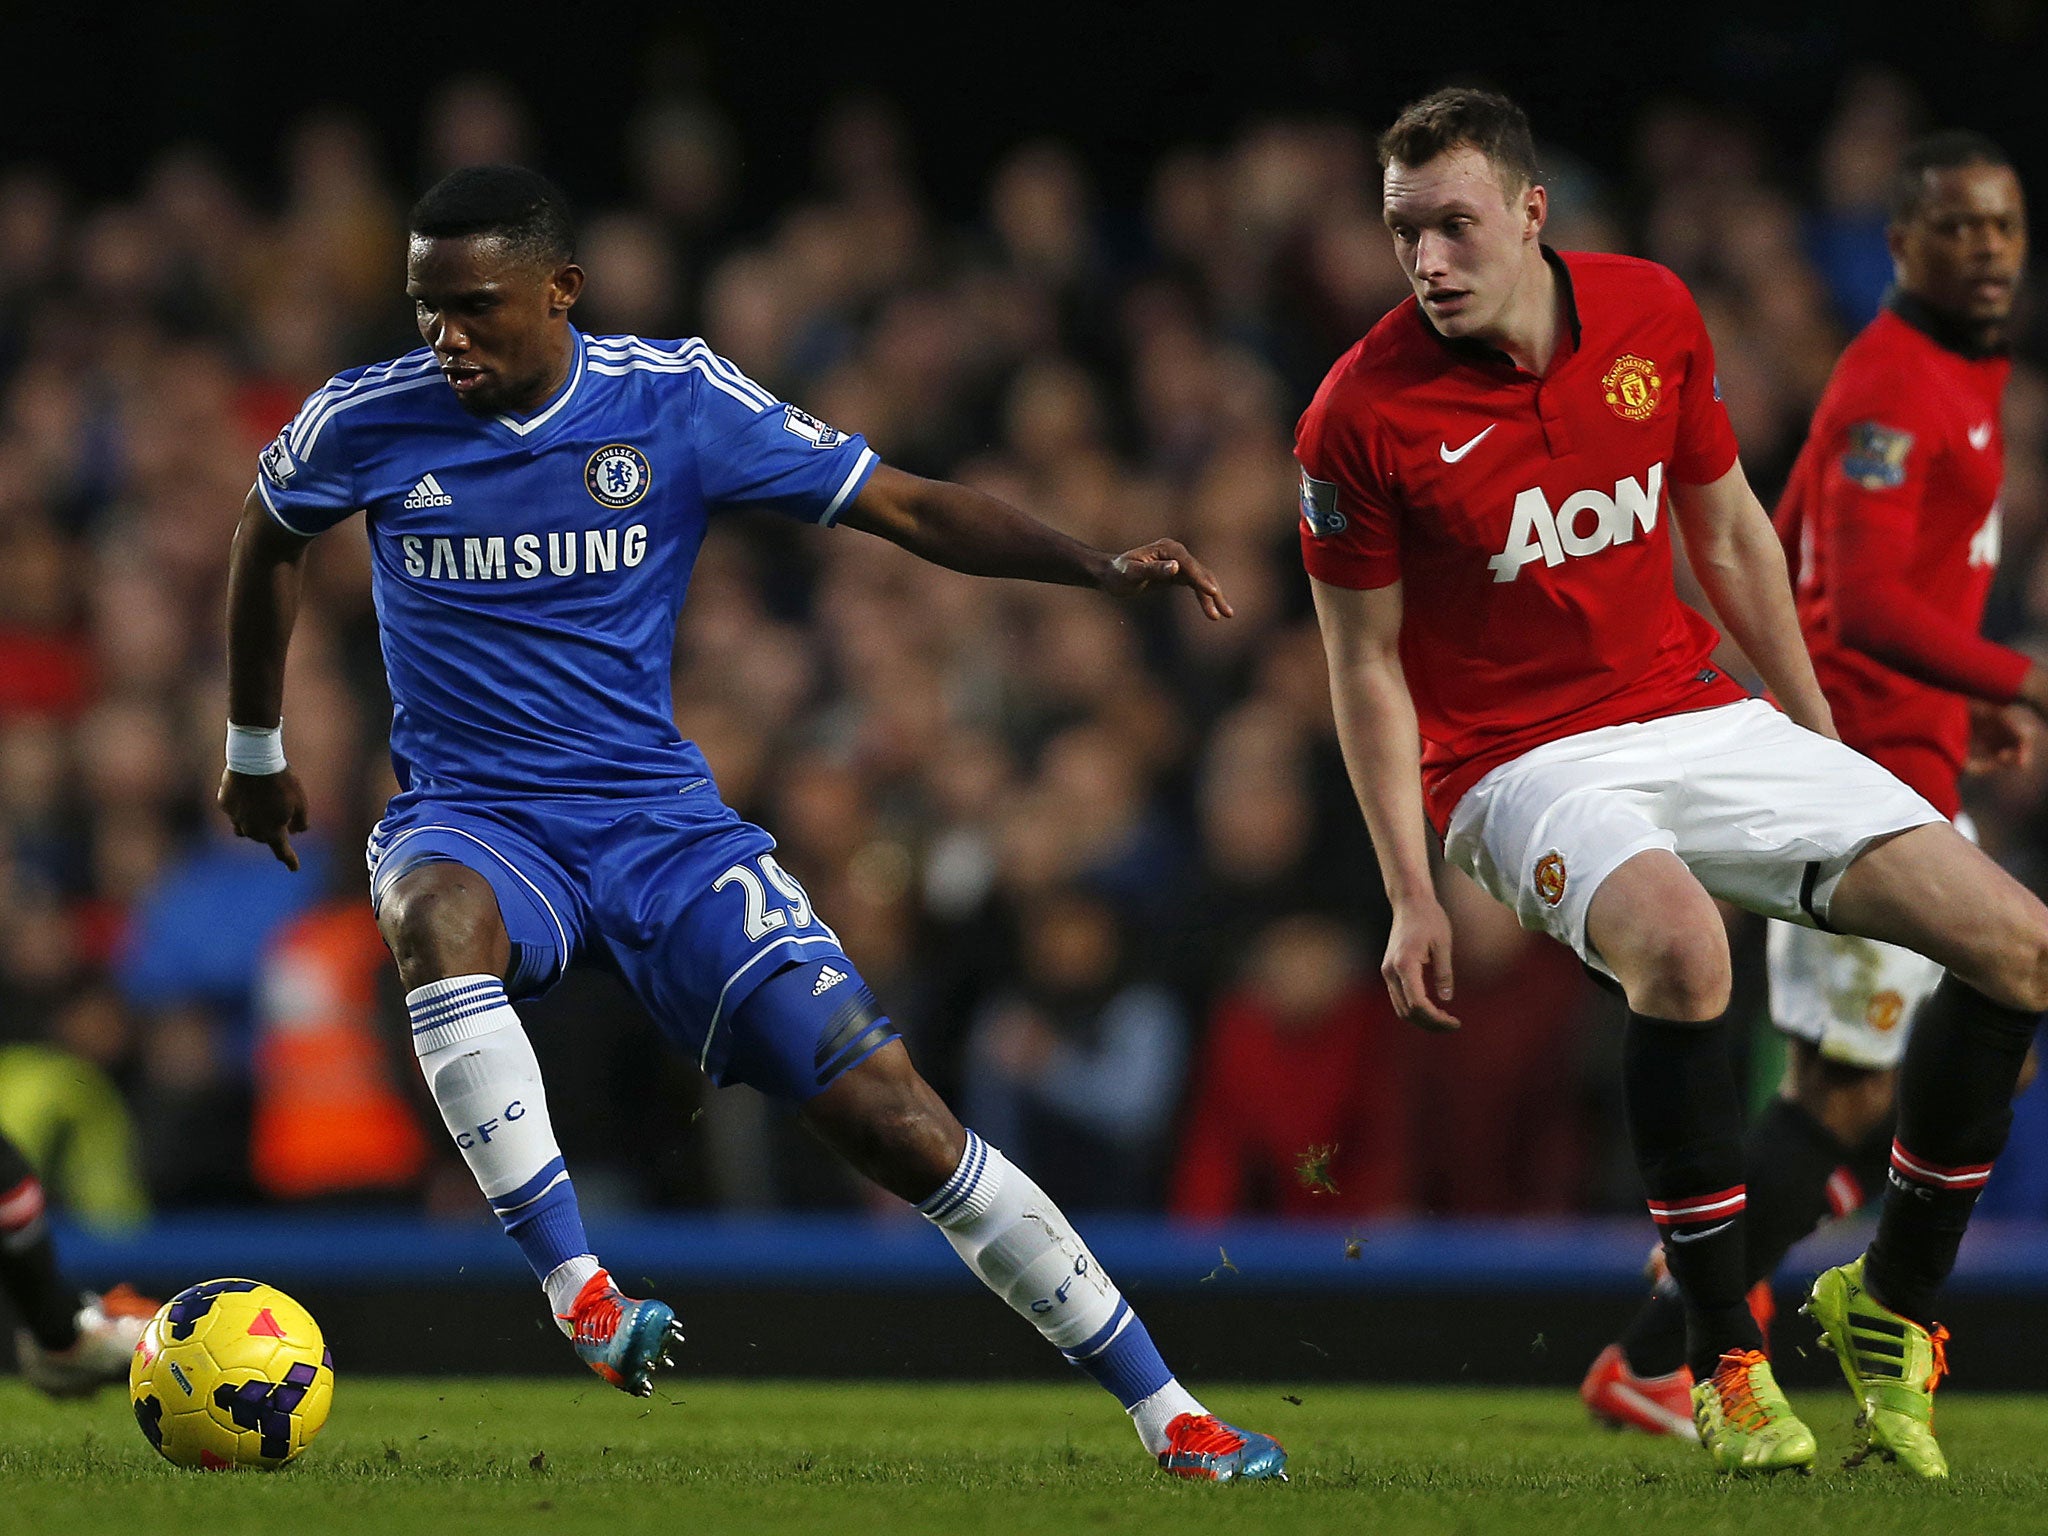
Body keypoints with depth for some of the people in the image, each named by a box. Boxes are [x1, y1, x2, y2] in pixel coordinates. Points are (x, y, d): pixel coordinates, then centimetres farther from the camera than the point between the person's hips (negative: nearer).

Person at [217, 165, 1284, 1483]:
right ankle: (580, 1296, -40)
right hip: (473, 821, 0)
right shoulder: (370, 421, -4)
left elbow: (905, 507, -3)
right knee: (437, 917, -41)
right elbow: (269, 534, 19)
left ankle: (1165, 1412, 0)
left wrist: (1101, 569, -16)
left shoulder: (679, 398, -5)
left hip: (660, 821, 0)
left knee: (892, 1117, -10)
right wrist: (255, 749, 26)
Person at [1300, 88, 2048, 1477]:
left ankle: (1890, 1309, 10)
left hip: (1705, 720, 5)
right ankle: (1727, 1361, -25)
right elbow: (1368, 663, -5)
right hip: (1525, 764, -5)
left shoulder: (1655, 315, -1)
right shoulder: (1363, 415, -13)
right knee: (1677, 940, -38)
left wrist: (1821, 739, 17)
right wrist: (1412, 894, -9)